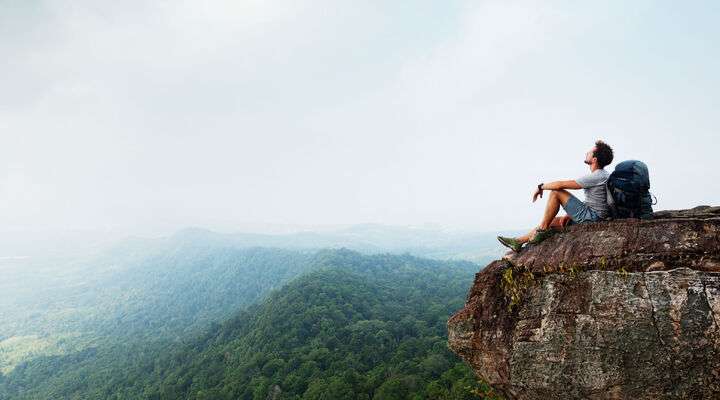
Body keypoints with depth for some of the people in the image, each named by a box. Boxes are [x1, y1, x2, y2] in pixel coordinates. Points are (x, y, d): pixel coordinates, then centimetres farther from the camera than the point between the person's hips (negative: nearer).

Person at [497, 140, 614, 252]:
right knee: (550, 221, 11)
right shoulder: (602, 175, 15)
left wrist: (541, 187, -3)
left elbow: (561, 185, -19)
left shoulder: (596, 176, -18)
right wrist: (569, 216, 13)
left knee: (556, 192, -14)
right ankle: (518, 241, 12)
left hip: (591, 217, -10)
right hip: (593, 216, 10)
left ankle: (542, 230, -7)